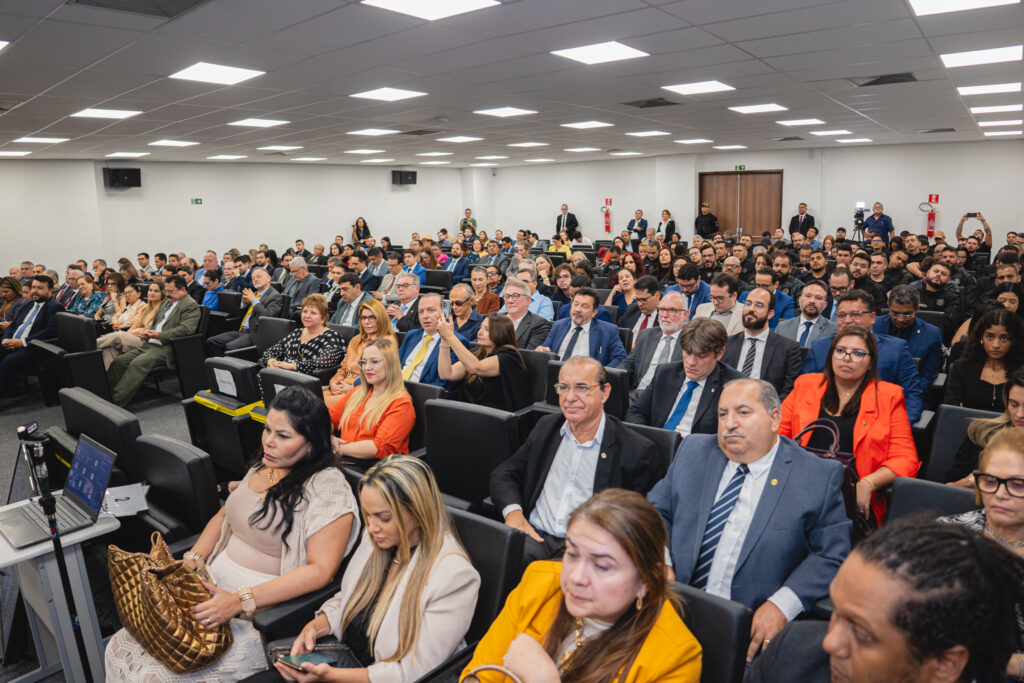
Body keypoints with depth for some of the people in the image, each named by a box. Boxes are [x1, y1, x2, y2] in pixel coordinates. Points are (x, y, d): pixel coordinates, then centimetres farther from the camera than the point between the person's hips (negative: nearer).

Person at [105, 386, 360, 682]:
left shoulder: (328, 486, -17)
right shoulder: (264, 467, 9)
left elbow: (320, 569, -22)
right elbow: (224, 516, 21)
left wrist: (240, 601, -25)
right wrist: (192, 561, 4)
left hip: (265, 610, -7)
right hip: (215, 586, 7)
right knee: (121, 647, -5)